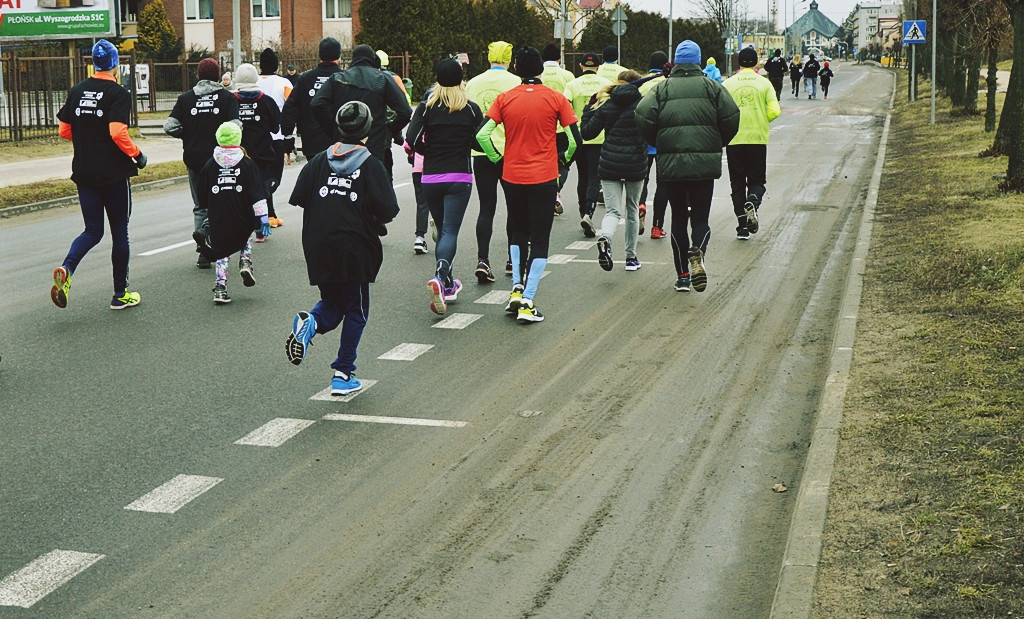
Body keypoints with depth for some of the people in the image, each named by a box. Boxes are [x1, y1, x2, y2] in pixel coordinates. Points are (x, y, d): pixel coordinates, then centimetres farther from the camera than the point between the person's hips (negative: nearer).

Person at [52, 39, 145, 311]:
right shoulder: (118, 93, -11)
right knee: (120, 232, 8)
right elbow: (118, 133, -23)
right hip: (114, 174, -5)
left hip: (84, 173, 5)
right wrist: (137, 155, -8)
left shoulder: (76, 91, 6)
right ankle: (120, 294, 14)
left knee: (93, 231, 12)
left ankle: (66, 269, -16)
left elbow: (64, 130, 10)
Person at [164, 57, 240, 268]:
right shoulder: (227, 97, -2)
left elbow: (170, 126, -4)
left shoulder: (185, 98, 4)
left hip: (194, 158, 2)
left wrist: (188, 136, 12)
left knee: (200, 207, 10)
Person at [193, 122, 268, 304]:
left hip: (218, 221, 1)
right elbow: (257, 194, -7)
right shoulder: (247, 164, -2)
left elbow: (203, 198, 11)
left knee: (221, 251, 13)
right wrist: (263, 217, -5)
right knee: (247, 235, 30)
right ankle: (245, 261, 7)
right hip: (242, 219, -1)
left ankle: (220, 287, 3)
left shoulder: (210, 166, 4)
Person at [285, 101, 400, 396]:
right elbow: (387, 209, -13)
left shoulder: (319, 161, 4)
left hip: (318, 247, 4)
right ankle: (343, 374, 7)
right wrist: (373, 220, 9)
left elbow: (298, 198, 0)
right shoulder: (371, 165, -6)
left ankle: (310, 322, -15)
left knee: (332, 302, 19)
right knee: (355, 310, 9)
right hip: (355, 247, -3)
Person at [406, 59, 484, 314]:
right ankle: (440, 276, -29)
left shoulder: (426, 108, -1)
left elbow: (413, 139, -10)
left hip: (430, 178, 2)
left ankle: (448, 284, 22)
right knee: (450, 230, -5)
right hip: (459, 178, -2)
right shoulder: (472, 109, -2)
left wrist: (429, 151, 10)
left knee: (442, 229, 17)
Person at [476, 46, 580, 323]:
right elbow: (575, 140, -7)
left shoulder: (505, 99, -1)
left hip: (512, 176, 2)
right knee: (539, 240, 4)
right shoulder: (555, 99, -4)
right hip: (544, 178, -2)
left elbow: (482, 135, -9)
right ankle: (527, 302, -3)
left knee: (517, 233, 23)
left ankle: (517, 288, 10)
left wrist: (497, 158, 6)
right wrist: (563, 158, 12)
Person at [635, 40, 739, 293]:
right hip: (705, 164, 0)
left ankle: (682, 274, 10)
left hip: (670, 165, 1)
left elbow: (643, 118, -9)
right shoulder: (713, 87, 5)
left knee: (678, 218, 12)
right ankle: (697, 253, -23)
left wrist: (658, 144, 8)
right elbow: (731, 118, -3)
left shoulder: (661, 89, 4)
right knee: (700, 217, 7)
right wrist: (717, 144, 14)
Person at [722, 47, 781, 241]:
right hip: (758, 139, 0)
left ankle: (742, 226, 5)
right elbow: (774, 111, -6)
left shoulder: (728, 84, -1)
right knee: (757, 179, 11)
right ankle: (752, 203, -21)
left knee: (737, 183, 8)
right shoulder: (764, 83, 0)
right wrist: (761, 122, 13)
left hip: (734, 139, 0)